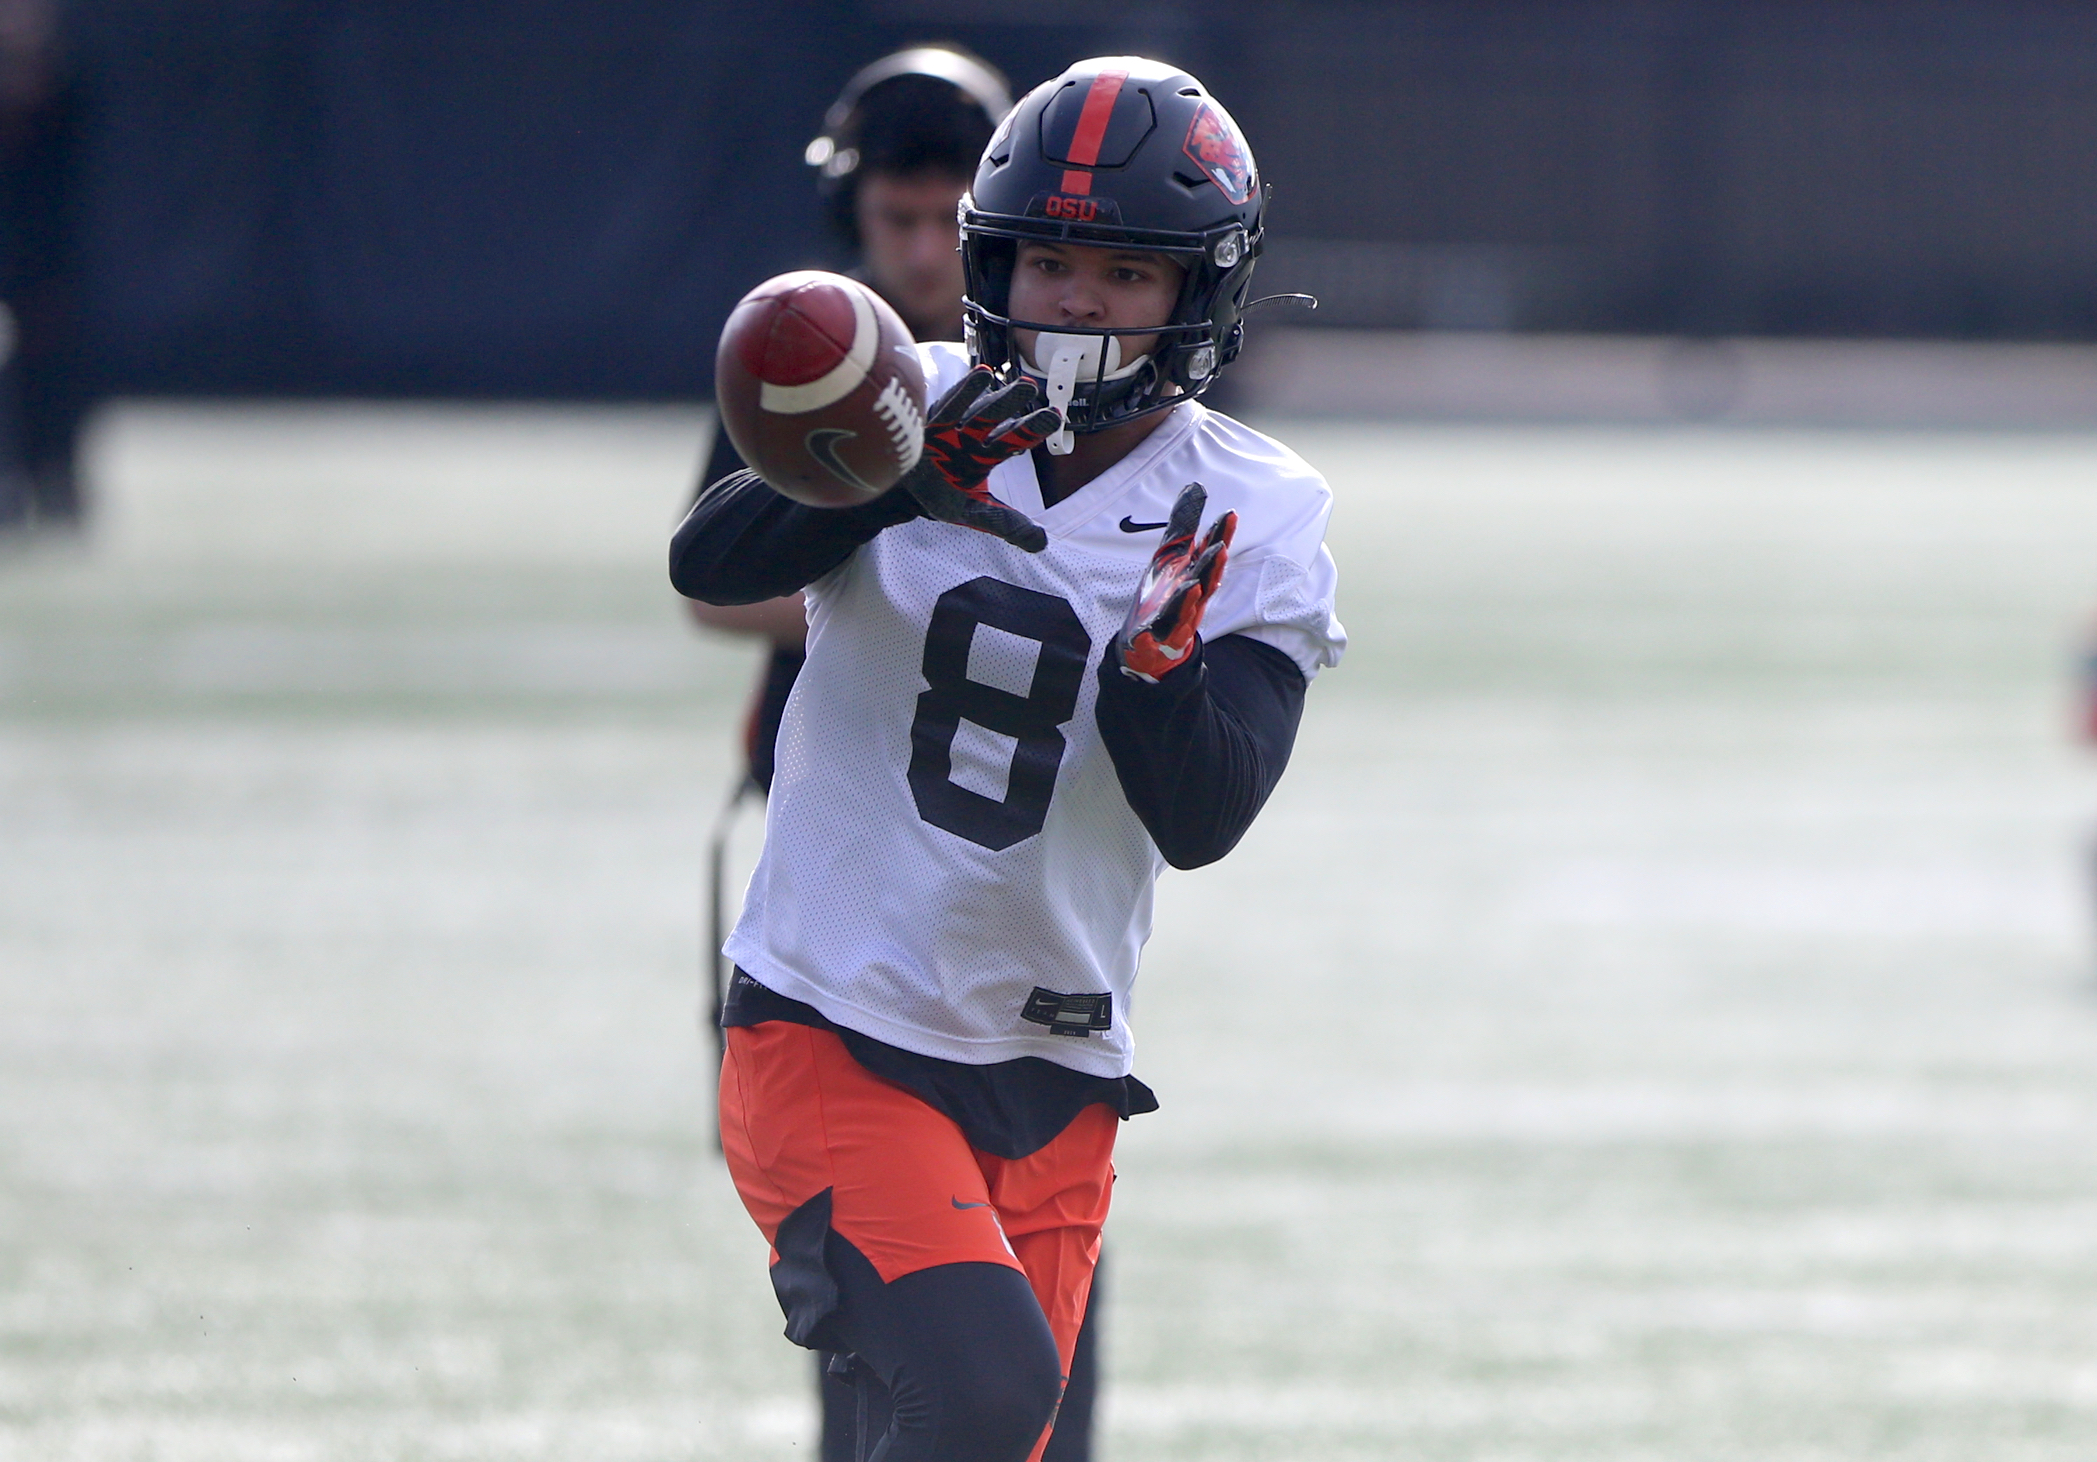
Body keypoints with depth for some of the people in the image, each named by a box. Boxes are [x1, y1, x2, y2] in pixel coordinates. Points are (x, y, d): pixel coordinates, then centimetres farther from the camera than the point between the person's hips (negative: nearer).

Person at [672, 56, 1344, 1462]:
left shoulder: (1256, 524, -2)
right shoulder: (909, 409, -4)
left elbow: (1201, 819, -11)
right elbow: (711, 562, -22)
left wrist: (1159, 663, -28)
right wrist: (892, 477, -37)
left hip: (1052, 1086, 3)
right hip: (832, 1031, -3)